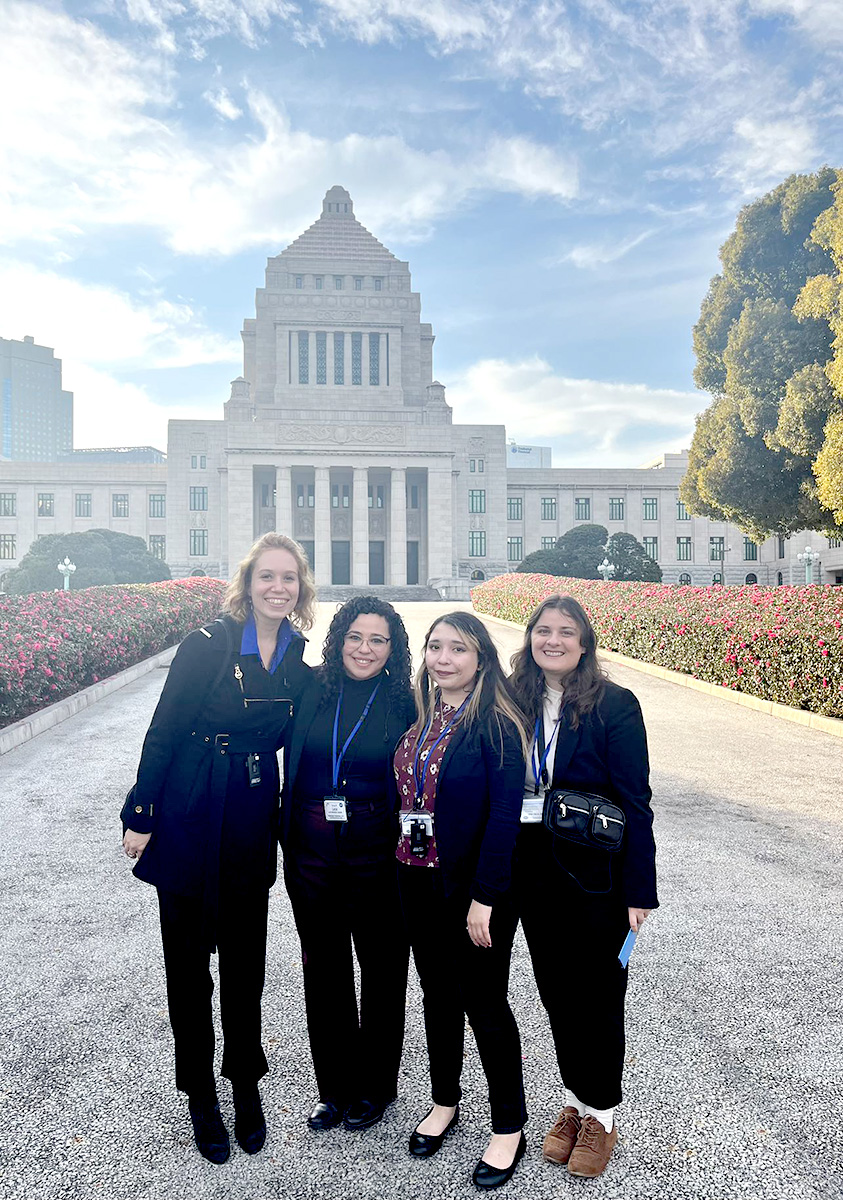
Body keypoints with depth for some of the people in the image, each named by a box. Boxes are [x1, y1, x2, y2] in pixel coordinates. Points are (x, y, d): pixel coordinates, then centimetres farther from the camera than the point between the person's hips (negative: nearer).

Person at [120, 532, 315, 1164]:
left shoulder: (301, 659, -1)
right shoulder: (208, 644, -14)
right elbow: (163, 732, -10)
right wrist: (141, 815, -9)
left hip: (253, 824, 4)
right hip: (190, 821, -3)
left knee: (245, 958, 16)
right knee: (188, 958, 11)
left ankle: (247, 1085, 37)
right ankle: (201, 1095, 32)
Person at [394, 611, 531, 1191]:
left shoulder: (497, 725, -16)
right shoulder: (420, 720, 4)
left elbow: (505, 814, -19)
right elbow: (407, 791, 10)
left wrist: (485, 897, -21)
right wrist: (402, 866, 7)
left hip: (474, 887, -6)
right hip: (418, 881, 6)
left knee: (486, 1006, 9)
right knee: (438, 995, 21)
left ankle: (510, 1128, 30)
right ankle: (445, 1102, 42)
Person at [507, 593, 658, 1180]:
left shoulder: (614, 704, -12)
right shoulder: (515, 701, 1)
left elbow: (635, 802, -11)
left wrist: (640, 890, -13)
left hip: (595, 873, -4)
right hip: (534, 872, 4)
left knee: (598, 994, 11)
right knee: (555, 989, 17)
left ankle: (601, 1115, 33)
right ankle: (575, 1103, 39)